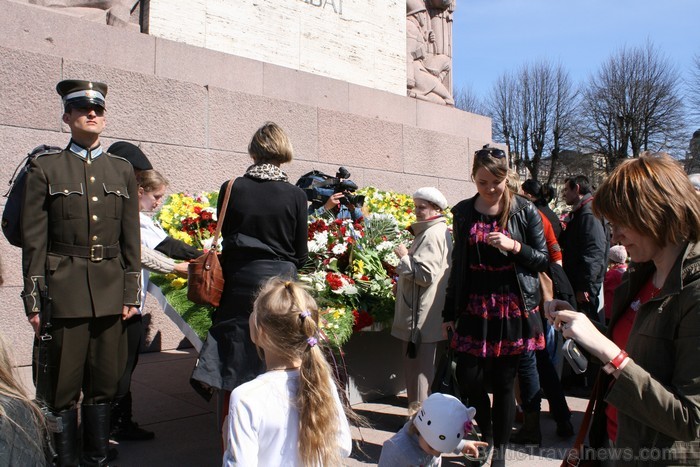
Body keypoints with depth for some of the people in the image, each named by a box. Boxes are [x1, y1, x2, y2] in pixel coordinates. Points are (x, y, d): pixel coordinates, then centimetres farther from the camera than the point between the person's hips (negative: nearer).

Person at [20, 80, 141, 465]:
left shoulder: (122, 170, 11)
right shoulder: (45, 168, 3)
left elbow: (131, 239, 9)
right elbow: (33, 241, 0)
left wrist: (132, 293, 5)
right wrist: (34, 300, -4)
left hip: (110, 291, 3)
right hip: (63, 290, -3)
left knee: (104, 384, 11)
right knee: (61, 388, 4)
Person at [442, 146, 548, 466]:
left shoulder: (525, 211, -3)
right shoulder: (463, 212, 5)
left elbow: (543, 259, 1)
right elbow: (458, 265, 9)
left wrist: (514, 246, -19)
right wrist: (449, 312, 10)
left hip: (513, 308, -2)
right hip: (474, 307, 2)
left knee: (503, 383, 5)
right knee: (468, 380, 2)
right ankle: (486, 435, 32)